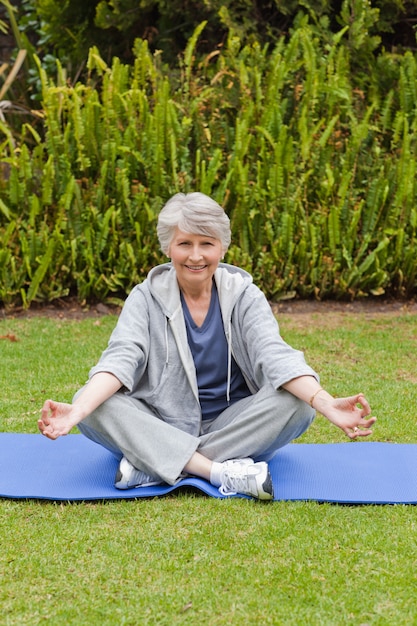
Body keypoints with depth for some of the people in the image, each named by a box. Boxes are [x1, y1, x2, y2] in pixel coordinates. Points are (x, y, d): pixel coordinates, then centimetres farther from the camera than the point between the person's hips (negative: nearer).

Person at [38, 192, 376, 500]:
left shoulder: (245, 296, -1)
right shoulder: (147, 298, -2)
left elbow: (275, 355, -17)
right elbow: (122, 358, -18)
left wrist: (328, 405, -37)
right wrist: (76, 411, -38)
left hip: (231, 425, 1)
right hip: (159, 428, 0)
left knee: (296, 402, -26)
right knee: (95, 405, -26)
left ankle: (152, 466, -28)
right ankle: (222, 471, -36)